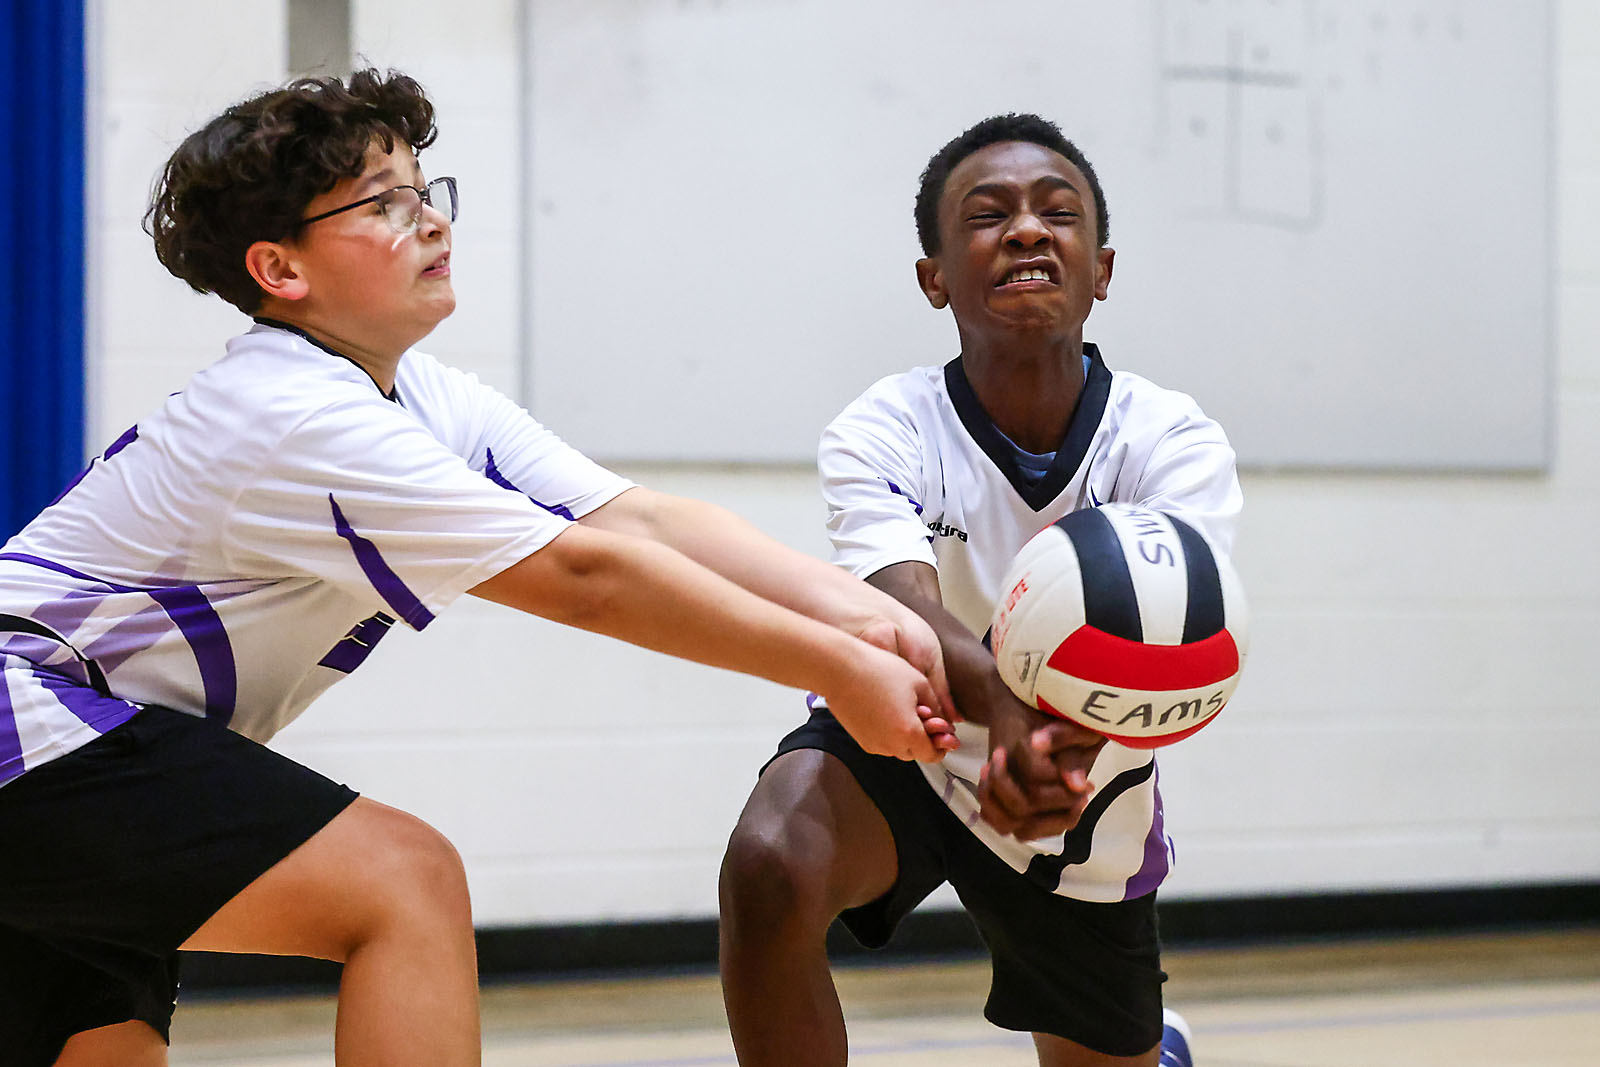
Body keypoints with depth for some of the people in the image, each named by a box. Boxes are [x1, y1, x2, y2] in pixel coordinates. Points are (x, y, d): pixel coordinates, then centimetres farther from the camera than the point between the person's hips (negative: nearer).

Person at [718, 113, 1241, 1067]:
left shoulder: (1176, 442, -21)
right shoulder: (883, 433, -22)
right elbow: (902, 611, -40)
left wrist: (1078, 735, -64)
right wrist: (1003, 701, -65)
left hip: (1092, 818, 2)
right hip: (899, 747, -2)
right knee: (769, 867, -34)